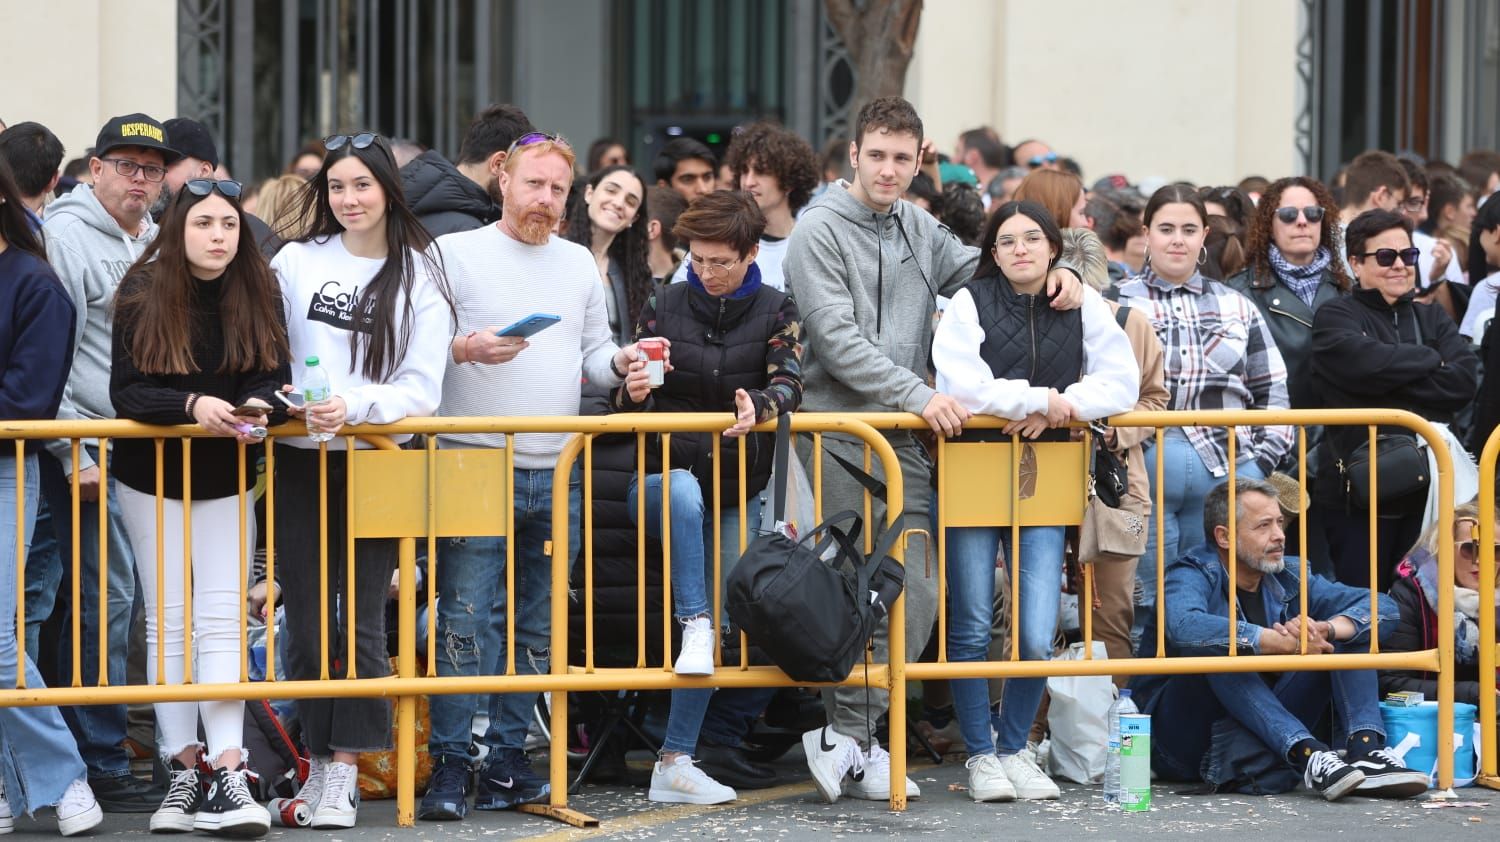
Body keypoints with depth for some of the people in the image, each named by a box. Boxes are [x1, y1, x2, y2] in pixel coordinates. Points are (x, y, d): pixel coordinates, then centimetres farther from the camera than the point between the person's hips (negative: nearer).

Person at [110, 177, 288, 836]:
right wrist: (192, 404, -33)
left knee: (222, 619, -6)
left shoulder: (257, 293, -4)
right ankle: (183, 773, 6)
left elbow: (276, 377, -5)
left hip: (227, 479, 1)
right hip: (152, 477, -1)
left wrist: (259, 407, -28)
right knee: (167, 619, 3)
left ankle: (227, 776, -13)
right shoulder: (143, 294, -11)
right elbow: (126, 392, -17)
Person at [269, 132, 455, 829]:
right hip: (299, 459, 1)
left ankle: (345, 774, 1)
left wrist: (355, 405, -18)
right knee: (308, 622, 2)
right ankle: (318, 763, 13)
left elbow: (422, 390, -3)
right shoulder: (296, 263, 7)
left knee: (362, 622, -4)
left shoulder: (420, 279, 3)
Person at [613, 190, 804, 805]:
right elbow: (629, 408, 3)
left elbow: (789, 382, -13)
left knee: (723, 618, -5)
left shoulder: (775, 313, 2)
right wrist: (634, 392, -22)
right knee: (685, 489, -38)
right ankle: (695, 626, -36)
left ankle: (675, 762, -3)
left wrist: (760, 405, -36)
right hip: (664, 475, -1)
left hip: (738, 489, 1)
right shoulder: (664, 307, 2)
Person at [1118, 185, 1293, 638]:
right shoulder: (1119, 304, 8)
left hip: (1228, 469, 3)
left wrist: (1263, 456, 7)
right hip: (1143, 466, -3)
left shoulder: (1237, 308, 18)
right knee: (1145, 606, -1)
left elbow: (1272, 390, 18)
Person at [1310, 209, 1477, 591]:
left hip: (1428, 487, 4)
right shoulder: (1336, 317, 1)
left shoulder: (1433, 320, 15)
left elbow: (1465, 381, -2)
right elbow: (1367, 363, -20)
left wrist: (1390, 382, -11)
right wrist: (1430, 359, -5)